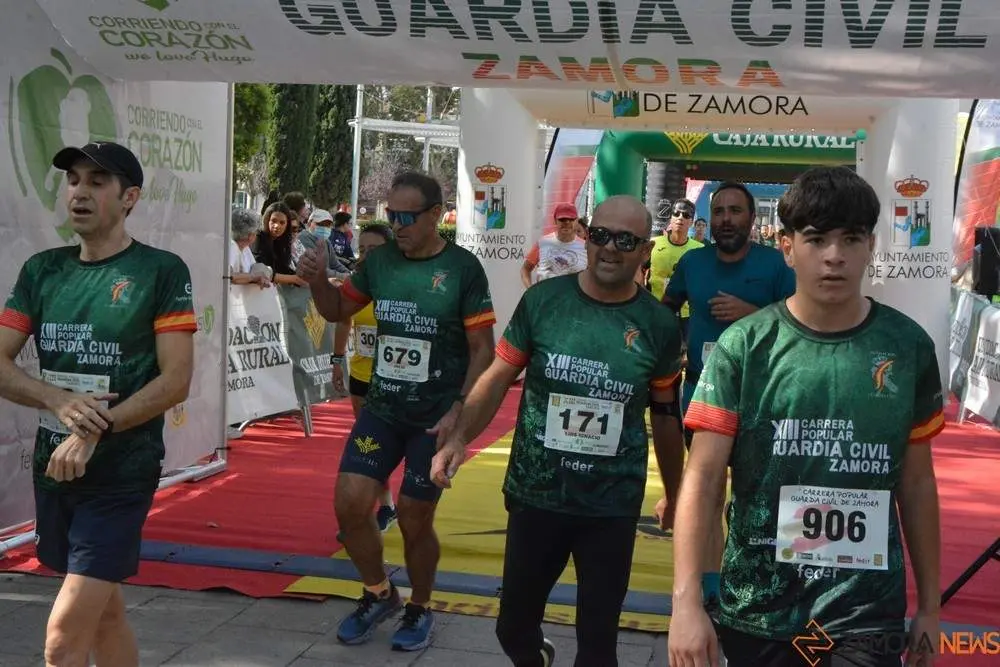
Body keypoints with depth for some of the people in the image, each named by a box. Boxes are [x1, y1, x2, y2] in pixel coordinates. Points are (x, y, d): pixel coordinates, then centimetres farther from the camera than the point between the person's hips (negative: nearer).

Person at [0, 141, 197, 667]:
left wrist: (95, 431, -19)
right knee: (103, 612, 18)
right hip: (52, 470, 5)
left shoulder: (161, 271, -7)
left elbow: (175, 381, -12)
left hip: (121, 475, -5)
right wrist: (61, 402, -15)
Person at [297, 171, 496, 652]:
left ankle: (419, 610, 31)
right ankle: (379, 593, 24)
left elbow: (483, 350, -8)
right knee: (349, 503, -2)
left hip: (435, 416, -4)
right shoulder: (379, 260, 1)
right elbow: (337, 310, 14)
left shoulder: (462, 268, -11)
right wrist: (317, 281, -7)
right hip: (381, 408, 4)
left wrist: (458, 411, -16)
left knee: (414, 519, 5)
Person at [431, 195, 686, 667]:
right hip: (535, 497, 1)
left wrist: (674, 496, 15)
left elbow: (665, 416, 8)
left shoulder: (659, 326, -3)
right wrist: (459, 438, -17)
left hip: (613, 508, 0)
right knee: (513, 627, 16)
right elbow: (498, 378, -2)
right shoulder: (542, 300, -6)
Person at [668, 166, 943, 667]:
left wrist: (929, 605, 9)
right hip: (757, 609, 0)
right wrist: (686, 601, -20)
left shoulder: (908, 347, -2)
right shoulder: (743, 346, -8)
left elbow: (916, 482, 6)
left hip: (865, 612, 0)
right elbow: (703, 476, -12)